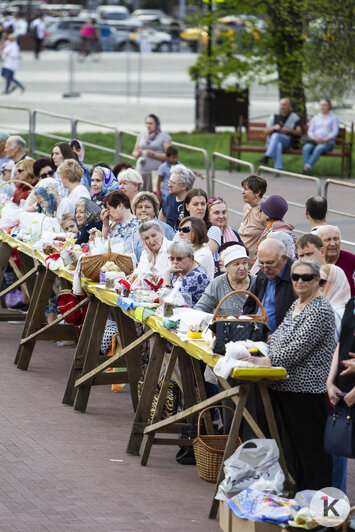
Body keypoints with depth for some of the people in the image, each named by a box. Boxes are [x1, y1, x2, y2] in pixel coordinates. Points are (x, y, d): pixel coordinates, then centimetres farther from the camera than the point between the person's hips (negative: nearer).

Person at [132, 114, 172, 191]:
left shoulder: (164, 136, 3)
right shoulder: (142, 135, 18)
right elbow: (134, 152, 23)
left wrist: (154, 155, -16)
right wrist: (137, 154, -1)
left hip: (155, 172, -4)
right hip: (141, 171, 4)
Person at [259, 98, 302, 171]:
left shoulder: (294, 117, 14)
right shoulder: (274, 117, 22)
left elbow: (299, 132, 5)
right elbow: (266, 131, 15)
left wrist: (289, 130, -15)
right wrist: (274, 127, -8)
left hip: (288, 141, -2)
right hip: (272, 141, 2)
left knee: (276, 135, -36)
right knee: (278, 145, -38)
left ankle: (267, 156, -50)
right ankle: (278, 169, -52)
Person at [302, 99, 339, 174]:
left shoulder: (334, 117, 10)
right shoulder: (315, 118, 22)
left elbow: (335, 132, -1)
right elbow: (310, 131, 16)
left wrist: (324, 140, -14)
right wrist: (315, 138, -7)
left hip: (328, 142, -4)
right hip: (315, 141, 4)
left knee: (319, 148, -38)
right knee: (306, 148, -31)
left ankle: (307, 167, -49)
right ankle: (306, 168, -44)